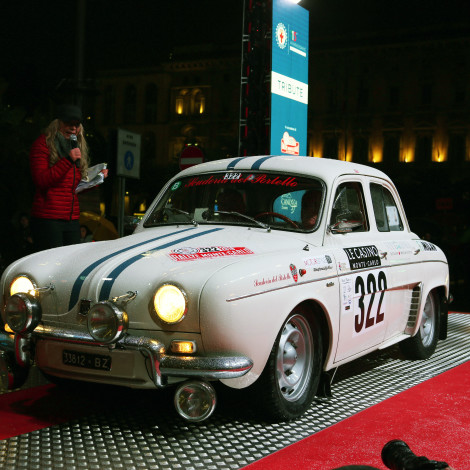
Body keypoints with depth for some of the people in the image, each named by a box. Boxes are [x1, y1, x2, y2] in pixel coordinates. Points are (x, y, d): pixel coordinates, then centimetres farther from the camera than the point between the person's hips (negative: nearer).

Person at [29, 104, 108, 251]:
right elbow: (41, 181, -13)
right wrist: (68, 160, -17)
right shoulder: (43, 144, -1)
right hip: (47, 220, -7)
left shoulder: (77, 146, 20)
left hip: (72, 220, 7)